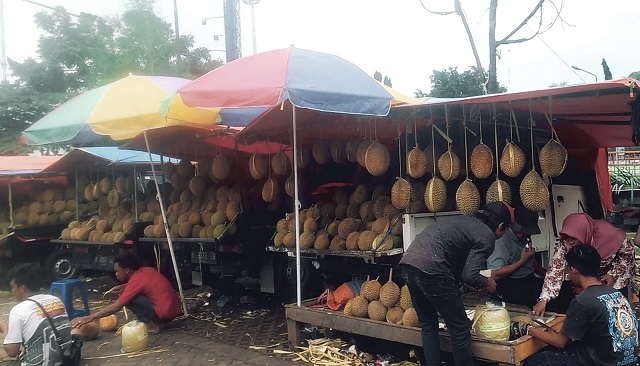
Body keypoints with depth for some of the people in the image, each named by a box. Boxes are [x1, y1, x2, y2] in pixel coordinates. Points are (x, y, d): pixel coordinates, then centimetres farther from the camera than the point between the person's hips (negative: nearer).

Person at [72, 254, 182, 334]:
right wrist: (123, 287, 15)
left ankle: (151, 325, -3)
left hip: (164, 312, -9)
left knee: (128, 299, -8)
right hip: (174, 309, 9)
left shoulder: (136, 280, -13)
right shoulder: (146, 270, 8)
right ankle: (159, 322, 14)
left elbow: (115, 307, -13)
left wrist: (90, 318, -8)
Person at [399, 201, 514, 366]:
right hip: (430, 270, -9)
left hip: (408, 262, 9)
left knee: (428, 325, 21)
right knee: (460, 327, 8)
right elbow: (469, 275, -9)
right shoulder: (487, 236, 1)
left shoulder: (465, 221, 24)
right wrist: (486, 283, 11)